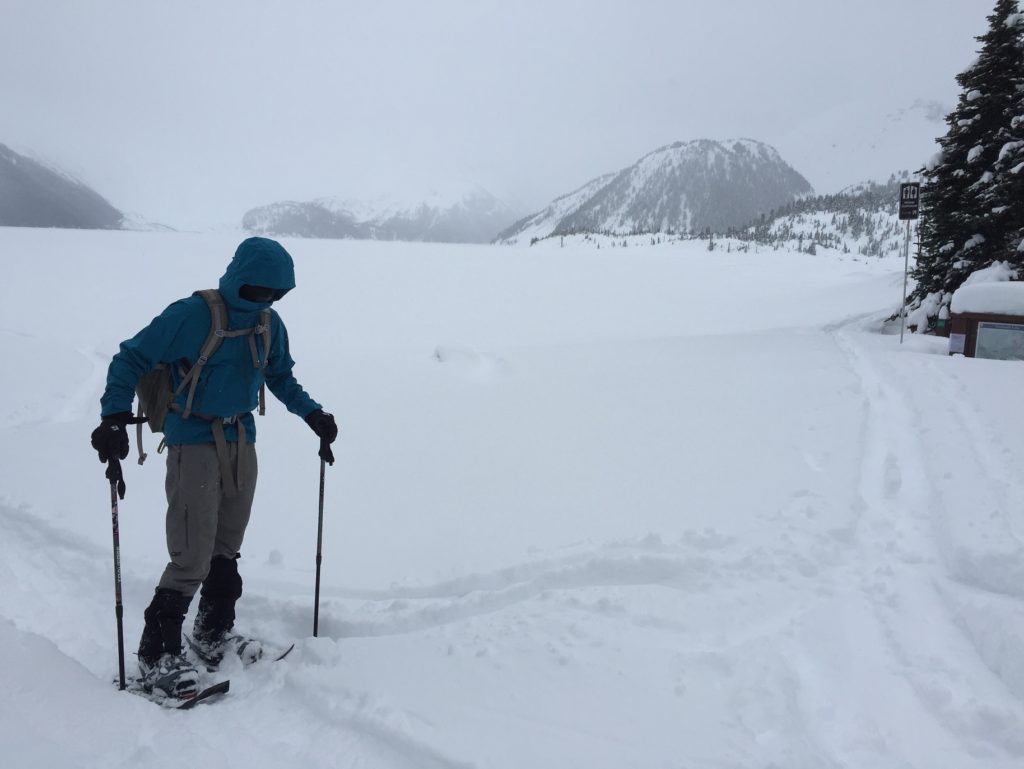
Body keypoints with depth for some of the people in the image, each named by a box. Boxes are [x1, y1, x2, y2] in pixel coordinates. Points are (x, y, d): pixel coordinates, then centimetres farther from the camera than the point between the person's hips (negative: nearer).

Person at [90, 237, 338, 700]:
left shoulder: (269, 323, 5)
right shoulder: (192, 315, -15)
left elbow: (280, 376, 21)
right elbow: (132, 358, -11)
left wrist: (312, 414, 10)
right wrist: (114, 417, -21)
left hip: (242, 441, 6)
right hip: (193, 442, -6)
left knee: (226, 548, 15)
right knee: (192, 558, -9)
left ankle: (214, 635, 31)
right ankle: (156, 657, 7)